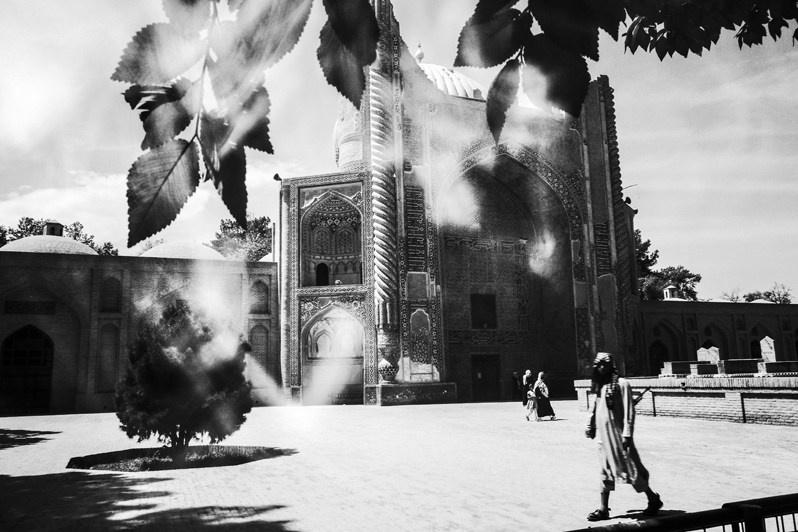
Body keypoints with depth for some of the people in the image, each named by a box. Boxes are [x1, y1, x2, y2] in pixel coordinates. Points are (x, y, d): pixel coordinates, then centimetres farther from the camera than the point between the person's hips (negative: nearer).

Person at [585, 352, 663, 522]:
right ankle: (603, 509, 15)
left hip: (617, 434, -7)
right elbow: (595, 407, 18)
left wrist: (627, 434, -17)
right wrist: (590, 426, 16)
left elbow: (629, 411, -15)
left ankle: (653, 500, 22)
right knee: (606, 470, 10)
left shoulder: (621, 384, -12)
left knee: (630, 468, 2)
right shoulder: (600, 385, 10)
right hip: (604, 434, 7)